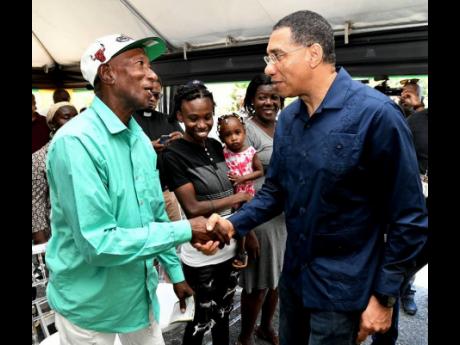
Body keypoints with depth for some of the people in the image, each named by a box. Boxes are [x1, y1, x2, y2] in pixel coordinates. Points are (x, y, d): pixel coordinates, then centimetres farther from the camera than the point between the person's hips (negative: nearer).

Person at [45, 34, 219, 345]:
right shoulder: (76, 141, -25)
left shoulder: (141, 139, 2)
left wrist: (175, 272, 13)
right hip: (90, 306, -6)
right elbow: (98, 244, -28)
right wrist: (185, 230, -22)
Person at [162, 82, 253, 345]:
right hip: (201, 255, -6)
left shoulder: (216, 146, 4)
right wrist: (238, 198, -12)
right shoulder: (174, 154, -15)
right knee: (204, 319, 13)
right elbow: (192, 208, -18)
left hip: (230, 247, 6)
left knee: (224, 313, 23)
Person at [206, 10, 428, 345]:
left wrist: (385, 296, -11)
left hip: (341, 286, -6)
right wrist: (234, 224, -9)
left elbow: (409, 219, -16)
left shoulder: (376, 114, -21)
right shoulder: (288, 118, 1)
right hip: (293, 275, 6)